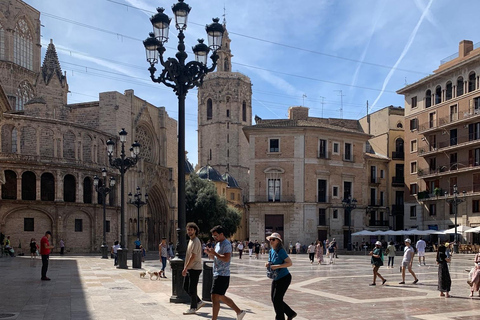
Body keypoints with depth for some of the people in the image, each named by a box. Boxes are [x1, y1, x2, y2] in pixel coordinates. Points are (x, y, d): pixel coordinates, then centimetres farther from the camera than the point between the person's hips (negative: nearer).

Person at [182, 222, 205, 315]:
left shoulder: (196, 241, -16)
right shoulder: (191, 240, 15)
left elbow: (193, 257, -21)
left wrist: (185, 268, -21)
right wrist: (186, 268, 18)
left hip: (195, 269, -10)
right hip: (189, 268, 10)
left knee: (192, 289, -3)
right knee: (186, 287, 13)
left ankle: (193, 308, 9)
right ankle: (199, 302, 22)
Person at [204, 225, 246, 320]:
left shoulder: (226, 244, -13)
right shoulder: (218, 244, 17)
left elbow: (226, 259, -25)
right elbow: (215, 258, 24)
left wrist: (214, 253, -21)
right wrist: (210, 253, 5)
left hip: (222, 275, -11)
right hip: (217, 274, 11)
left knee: (215, 298, -10)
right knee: (221, 297, 16)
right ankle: (239, 312, 25)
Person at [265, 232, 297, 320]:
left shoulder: (281, 251, -18)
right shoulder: (271, 251, 5)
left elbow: (289, 263, -23)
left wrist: (277, 266, -27)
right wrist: (268, 265, -6)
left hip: (284, 278, -9)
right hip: (275, 278, 9)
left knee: (277, 299, -5)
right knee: (273, 298, 11)